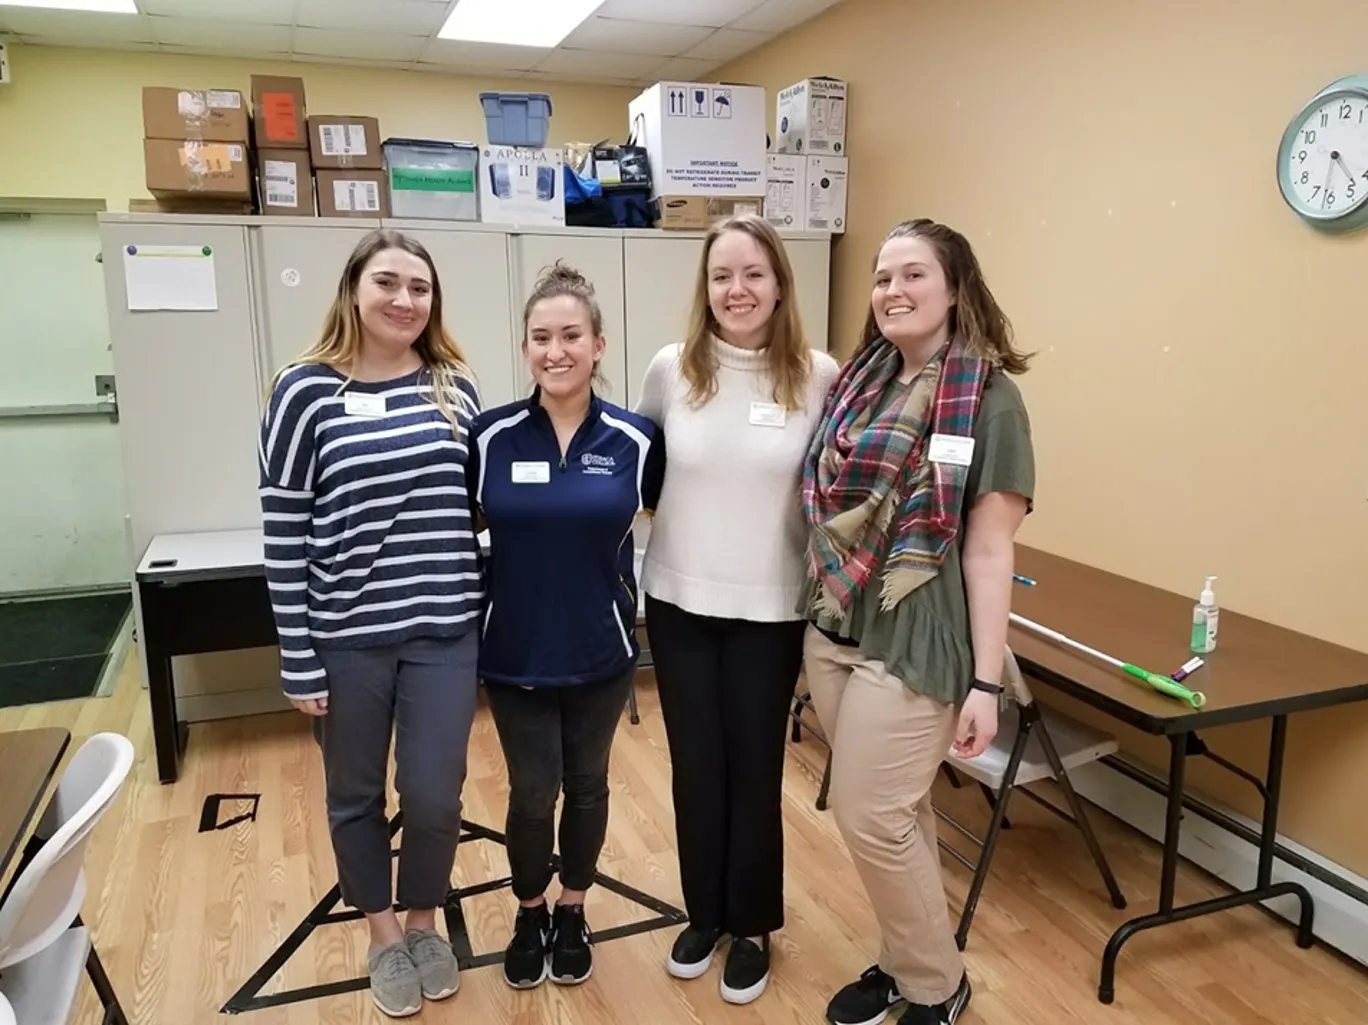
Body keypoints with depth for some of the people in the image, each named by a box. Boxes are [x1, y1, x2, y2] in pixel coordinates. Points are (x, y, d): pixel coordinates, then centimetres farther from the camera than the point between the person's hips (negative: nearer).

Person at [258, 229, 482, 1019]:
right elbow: (285, 534, -6)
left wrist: (494, 618, 7)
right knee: (357, 795, 15)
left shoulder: (456, 386, 2)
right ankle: (383, 932, 40)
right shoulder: (307, 390, -7)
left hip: (445, 630, 2)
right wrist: (298, 657, -6)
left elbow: (481, 508, 8)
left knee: (434, 795, 6)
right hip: (347, 635, -1)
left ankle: (426, 920, 36)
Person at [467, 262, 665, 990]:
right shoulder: (490, 435, -9)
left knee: (585, 784, 16)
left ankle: (572, 913, 39)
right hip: (514, 651, 0)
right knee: (532, 793, 7)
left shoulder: (635, 439, -8)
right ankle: (529, 915, 35)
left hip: (600, 650, 1)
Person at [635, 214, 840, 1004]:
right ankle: (704, 915, 36)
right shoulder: (671, 369, -4)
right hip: (679, 599, 2)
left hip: (771, 608, -2)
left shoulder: (819, 375, -8)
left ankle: (754, 927, 32)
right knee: (695, 766, 14)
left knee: (755, 770, 9)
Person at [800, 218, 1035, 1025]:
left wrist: (987, 682, -13)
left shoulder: (988, 397, -9)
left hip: (913, 642, -6)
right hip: (833, 632, 6)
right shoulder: (860, 379, 8)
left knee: (870, 815, 0)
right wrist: (817, 617, 10)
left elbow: (990, 550, -11)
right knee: (896, 810, 16)